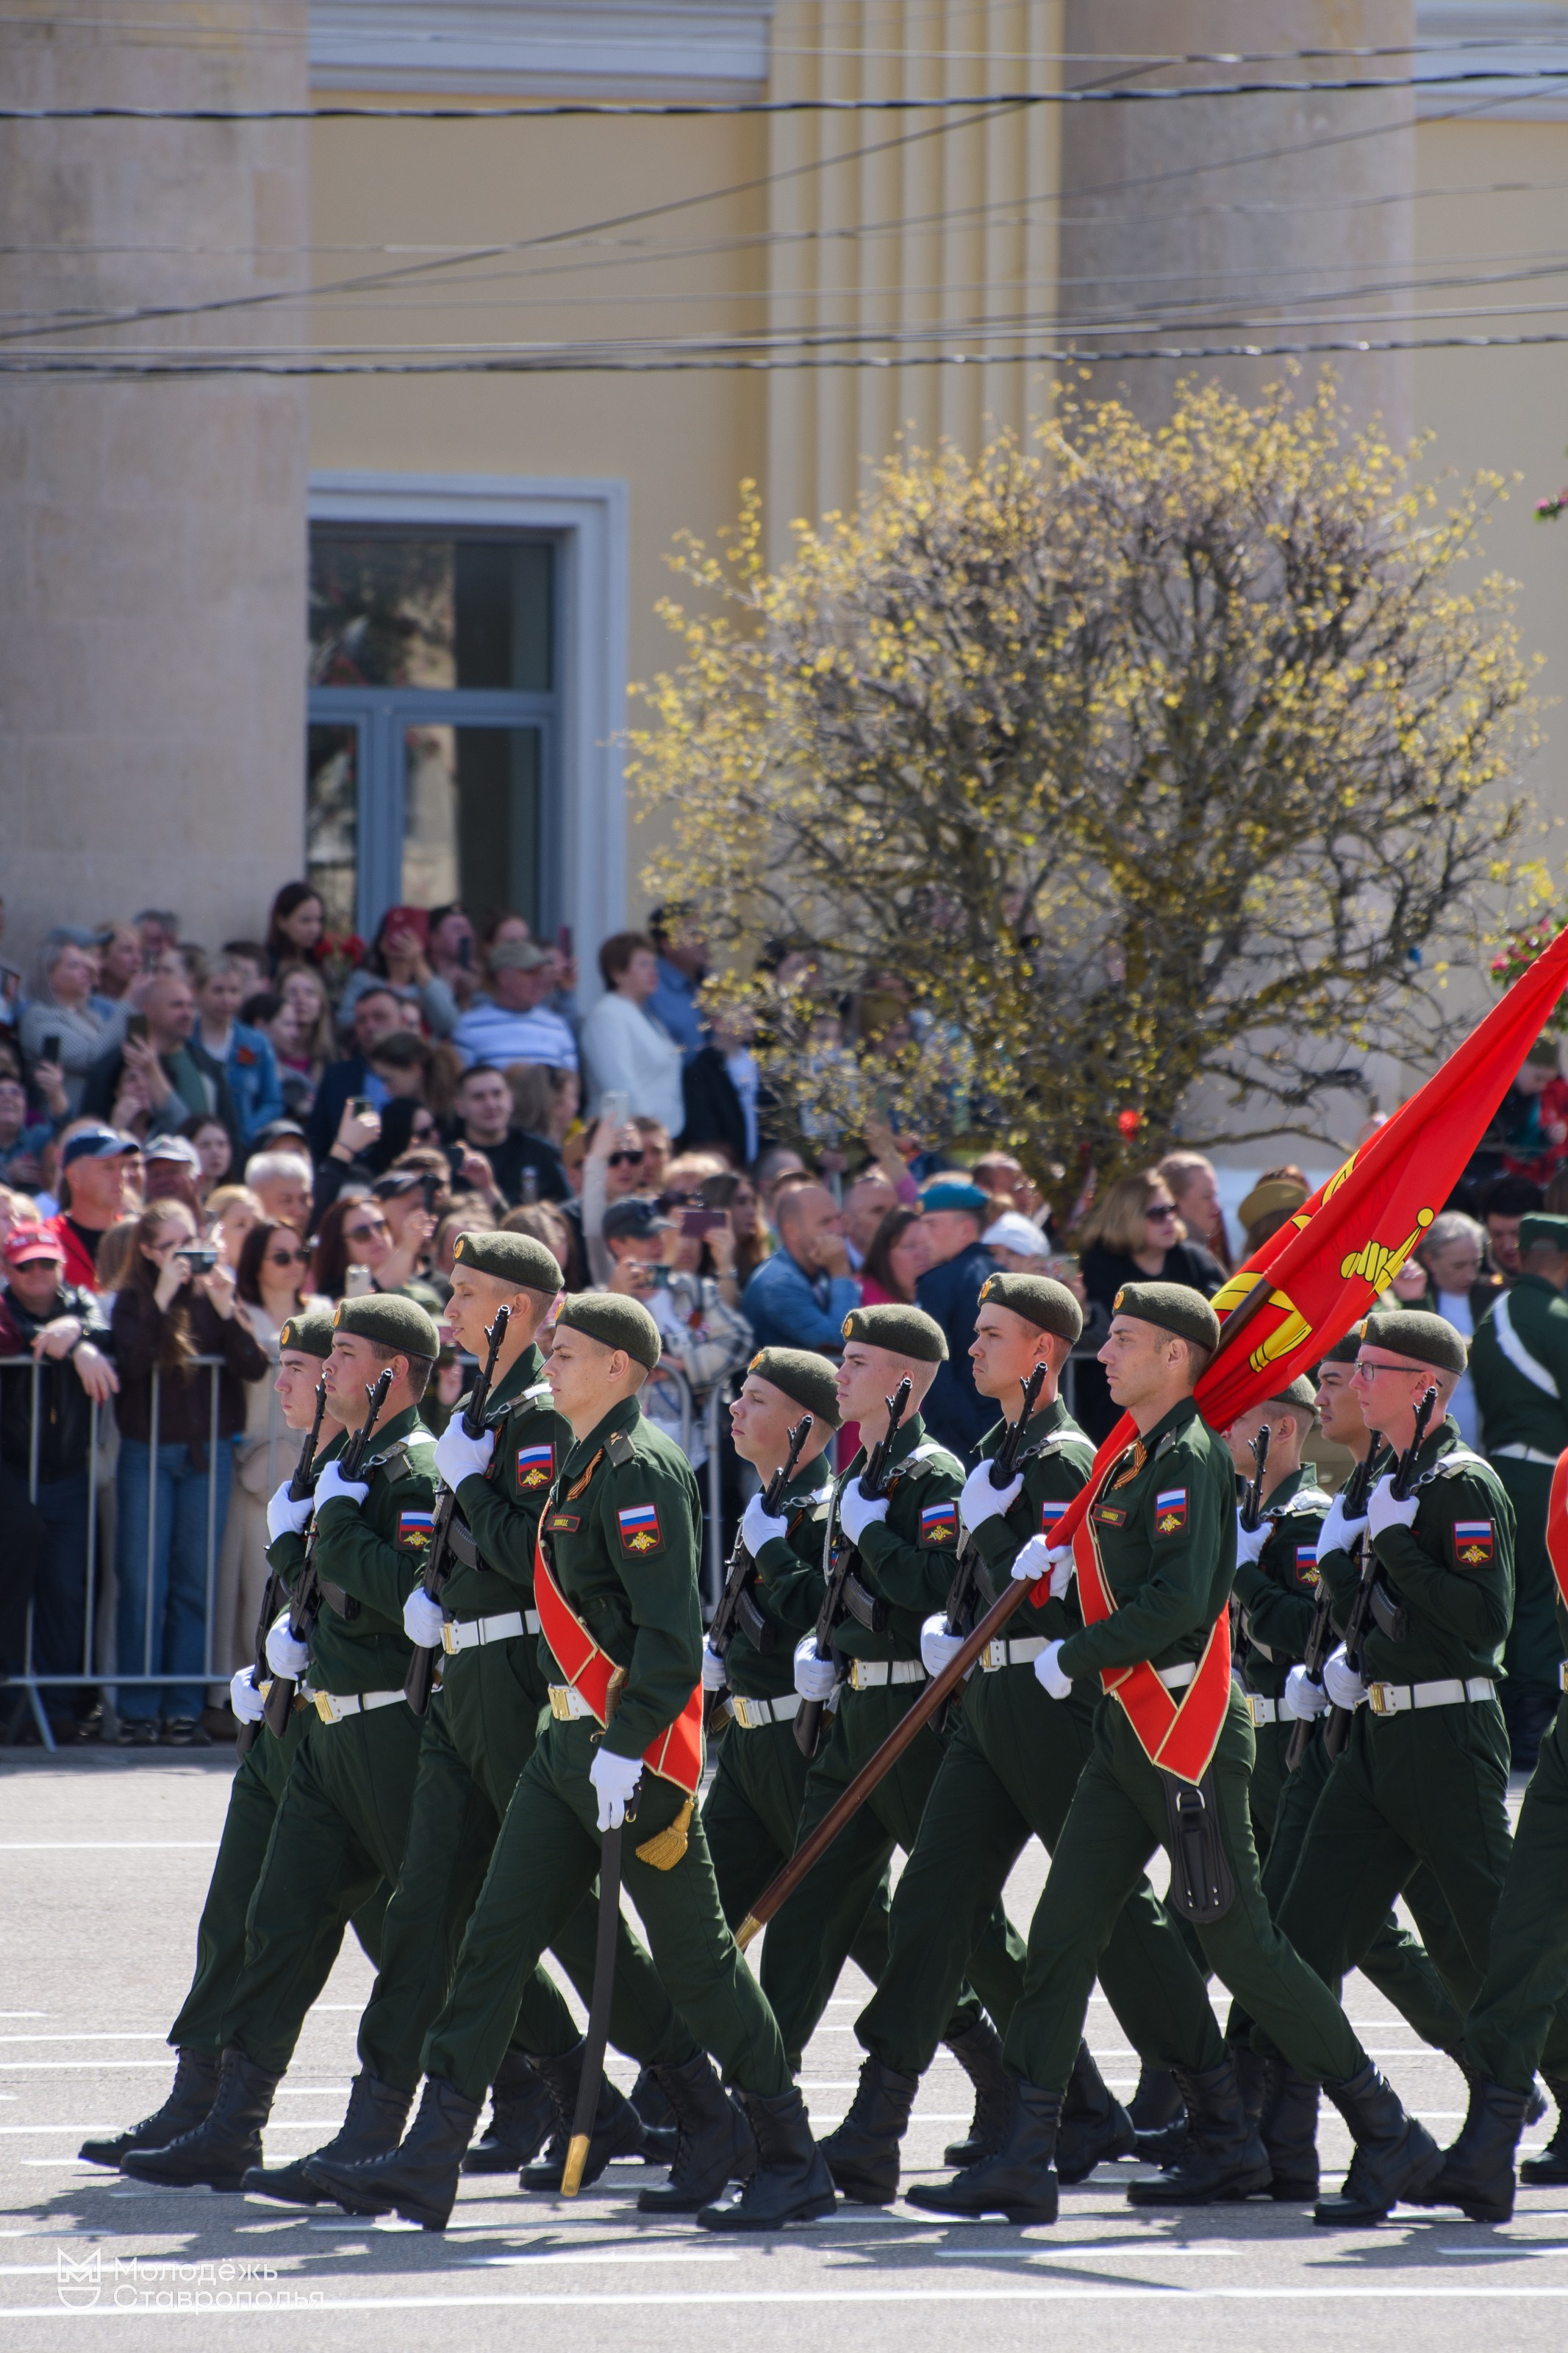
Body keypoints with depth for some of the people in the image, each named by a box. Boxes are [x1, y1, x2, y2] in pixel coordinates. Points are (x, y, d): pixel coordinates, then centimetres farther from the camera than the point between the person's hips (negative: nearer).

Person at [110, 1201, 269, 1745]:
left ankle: (183, 1708, 5)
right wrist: (162, 1299, -18)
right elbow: (130, 1363, -15)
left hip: (208, 1454, 1)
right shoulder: (133, 1301, 2)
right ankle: (138, 1710, -1)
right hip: (146, 1453, -1)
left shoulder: (213, 1296, 5)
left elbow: (253, 1368, -5)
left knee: (194, 1583, 2)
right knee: (141, 1582, -5)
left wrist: (225, 1309, -16)